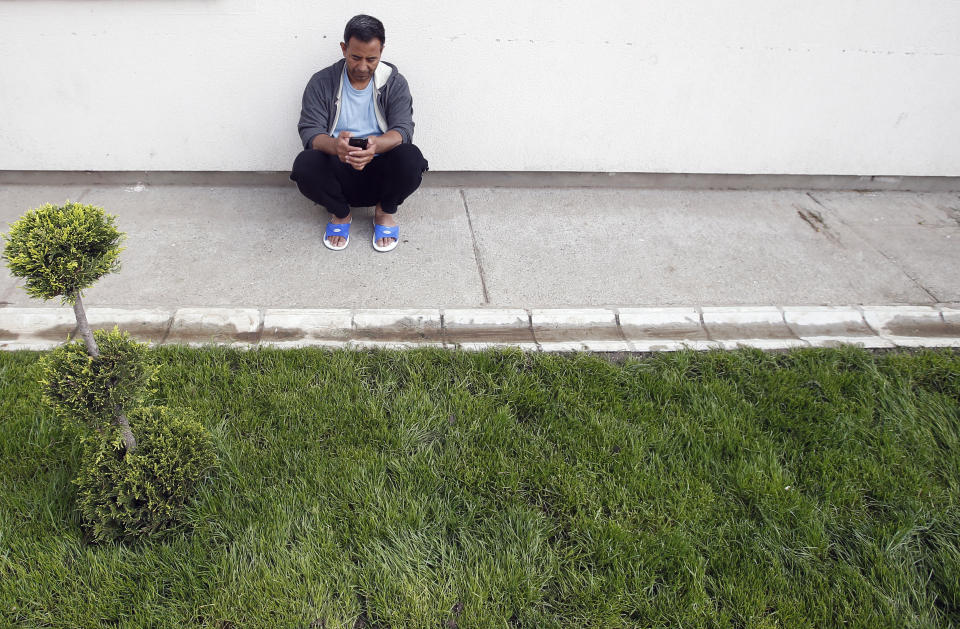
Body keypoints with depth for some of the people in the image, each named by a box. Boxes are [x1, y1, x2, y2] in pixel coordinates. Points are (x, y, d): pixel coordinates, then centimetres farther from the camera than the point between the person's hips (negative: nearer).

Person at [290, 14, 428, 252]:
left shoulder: (395, 82, -1)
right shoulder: (322, 82, -2)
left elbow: (403, 129, -13)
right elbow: (310, 131, -10)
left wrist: (376, 145, -37)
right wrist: (335, 146, -36)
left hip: (380, 173, 0)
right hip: (338, 172, 1)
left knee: (411, 158, -32)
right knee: (304, 164, -31)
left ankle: (385, 211, 0)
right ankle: (340, 213, 1)